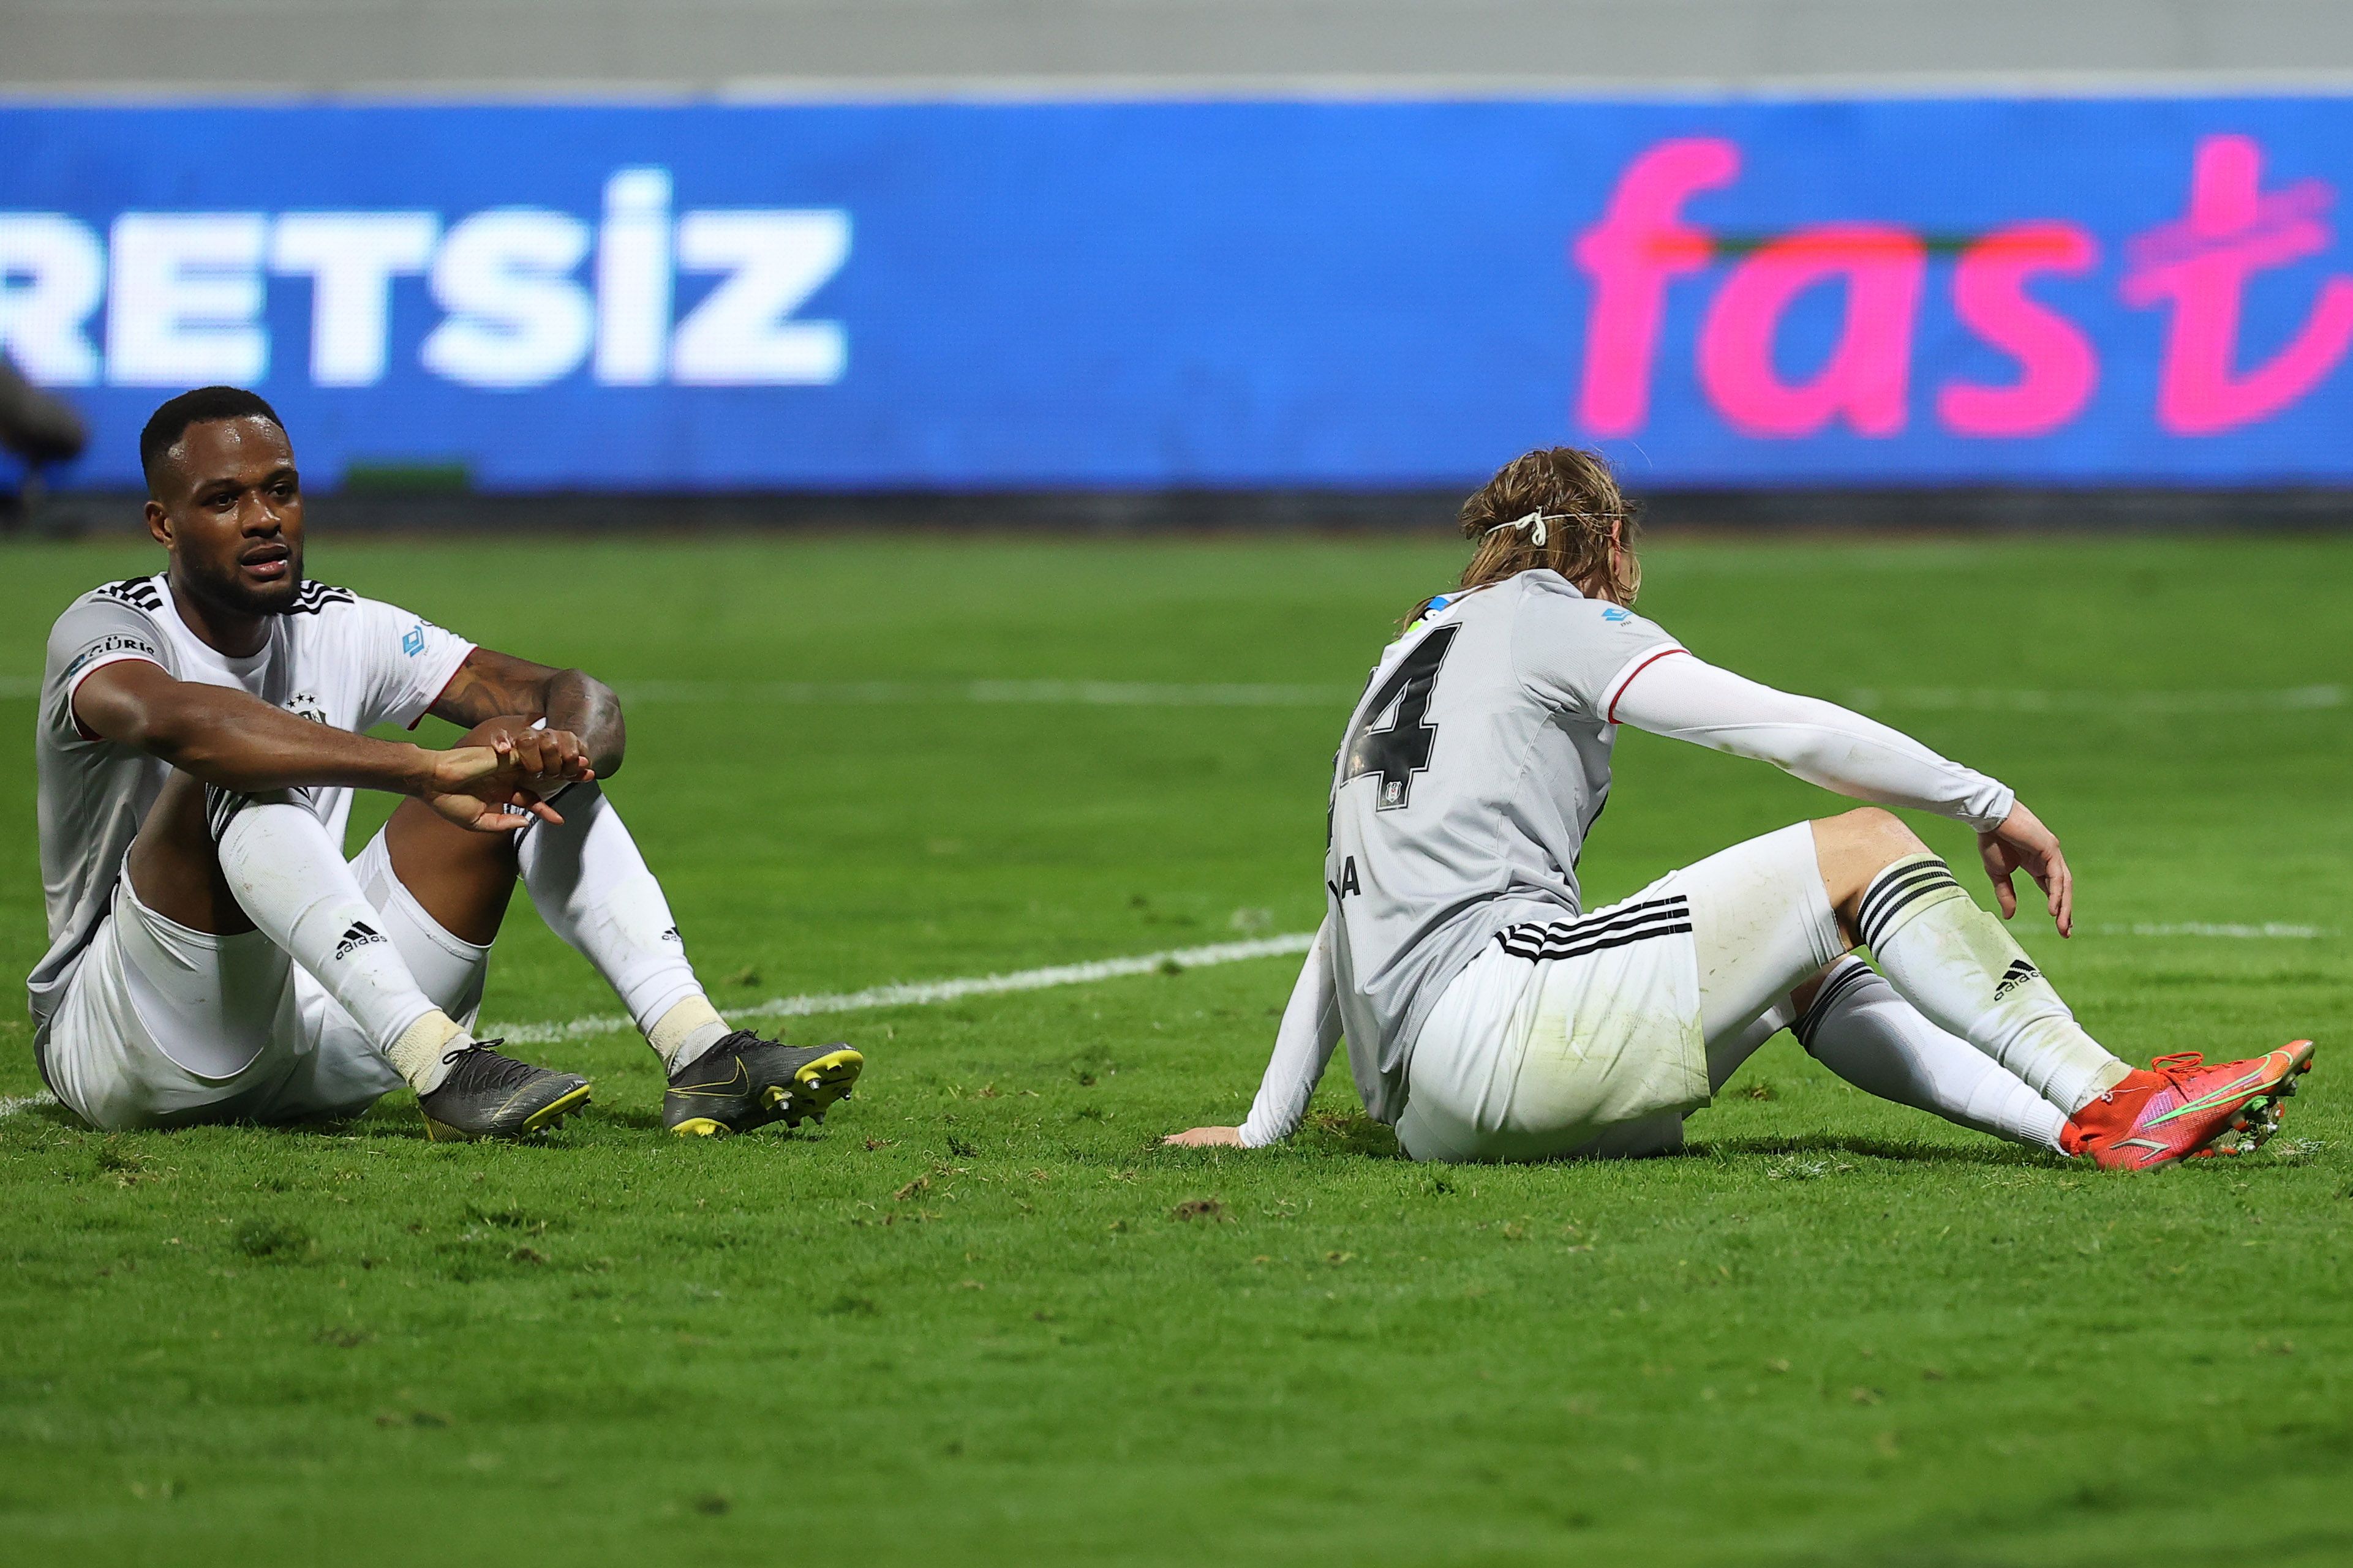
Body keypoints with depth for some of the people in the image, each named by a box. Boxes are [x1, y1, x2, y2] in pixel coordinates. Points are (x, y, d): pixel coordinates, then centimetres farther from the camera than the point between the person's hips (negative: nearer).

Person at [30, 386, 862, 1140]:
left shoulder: (340, 630, 6)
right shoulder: (101, 628, -13)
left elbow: (581, 698, 0)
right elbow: (175, 719, -39)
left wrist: (562, 747, -27)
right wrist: (427, 770, -46)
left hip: (310, 1033, 6)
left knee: (520, 744, -4)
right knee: (234, 773, -31)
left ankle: (699, 1050, -20)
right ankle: (439, 1067, -43)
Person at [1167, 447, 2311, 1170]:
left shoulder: (1414, 653, 28)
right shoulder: (1553, 622, 6)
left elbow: (1345, 919, 33)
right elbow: (1790, 731, -1)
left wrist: (1265, 1127, 38)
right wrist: (1991, 806, 6)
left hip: (1418, 1103, 8)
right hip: (1487, 1017, -8)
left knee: (1808, 969, 21)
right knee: (1859, 852, -3)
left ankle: (2069, 1119, 4)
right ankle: (2114, 1103, -13)